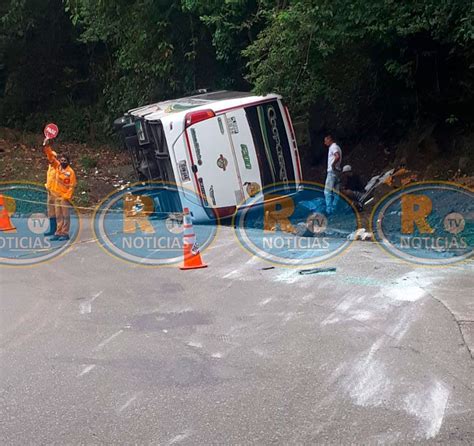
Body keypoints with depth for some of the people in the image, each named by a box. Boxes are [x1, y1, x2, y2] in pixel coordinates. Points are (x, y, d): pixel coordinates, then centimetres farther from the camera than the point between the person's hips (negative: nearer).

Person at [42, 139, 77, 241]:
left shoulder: (70, 172, -9)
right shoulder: (57, 166, 8)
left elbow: (72, 185, -11)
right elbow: (51, 156, 10)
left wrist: (67, 196, -15)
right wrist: (47, 146, 0)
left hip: (65, 197, -7)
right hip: (57, 195, 7)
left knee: (66, 216, -3)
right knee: (58, 216, 10)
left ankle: (65, 234, -1)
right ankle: (58, 233, 14)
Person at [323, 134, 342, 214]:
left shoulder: (333, 147, -9)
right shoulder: (337, 147, 22)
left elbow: (337, 156, -27)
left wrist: (333, 164, -17)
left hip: (332, 171, -10)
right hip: (337, 172, 10)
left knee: (327, 192, -10)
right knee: (335, 192, 7)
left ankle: (328, 210, -14)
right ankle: (334, 210, 8)